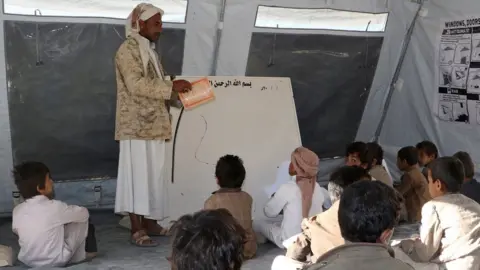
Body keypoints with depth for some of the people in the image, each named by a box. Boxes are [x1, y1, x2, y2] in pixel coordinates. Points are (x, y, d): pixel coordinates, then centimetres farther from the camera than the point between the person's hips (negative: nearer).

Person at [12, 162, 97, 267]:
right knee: (82, 219, 7)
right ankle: (89, 251, 27)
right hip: (57, 261, -5)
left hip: (27, 261, 5)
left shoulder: (17, 211, -8)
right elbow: (84, 213, -5)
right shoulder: (55, 207, -21)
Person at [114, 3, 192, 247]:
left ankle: (150, 222, 18)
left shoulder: (149, 51, 19)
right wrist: (171, 87, -20)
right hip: (137, 126, -9)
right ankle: (136, 229, -4)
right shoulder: (128, 50, -9)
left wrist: (175, 92, 9)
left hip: (153, 124, 9)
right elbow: (136, 85, -20)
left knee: (153, 175, 10)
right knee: (138, 175, -7)